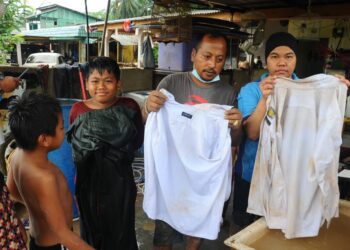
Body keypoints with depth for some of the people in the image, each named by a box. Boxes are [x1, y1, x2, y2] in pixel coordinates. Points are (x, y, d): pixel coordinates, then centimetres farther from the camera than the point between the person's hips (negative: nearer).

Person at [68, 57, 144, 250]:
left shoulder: (129, 107, -8)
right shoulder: (78, 110, -6)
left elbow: (137, 142, -5)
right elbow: (73, 143, 2)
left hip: (119, 179, -1)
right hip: (89, 178, 1)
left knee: (120, 228, 16)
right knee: (91, 228, 20)